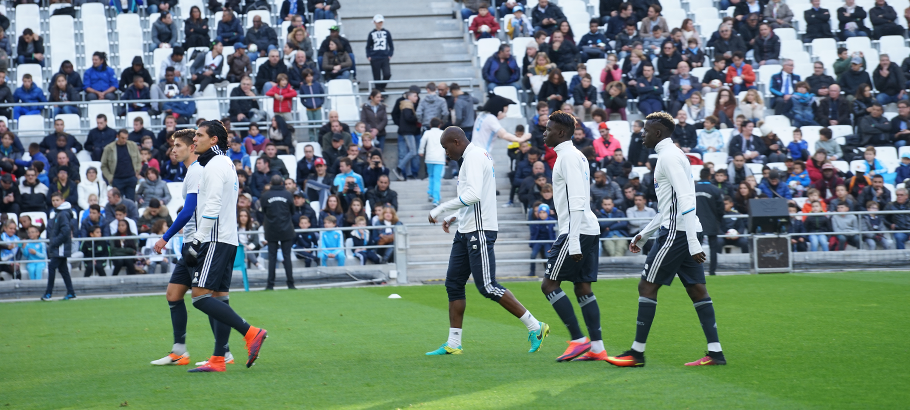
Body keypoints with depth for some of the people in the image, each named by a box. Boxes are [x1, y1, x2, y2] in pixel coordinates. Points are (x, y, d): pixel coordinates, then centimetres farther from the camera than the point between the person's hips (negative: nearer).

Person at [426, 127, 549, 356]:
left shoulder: (474, 157, -13)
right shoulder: (476, 156, 19)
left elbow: (473, 195, -26)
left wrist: (441, 209, -21)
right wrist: (455, 217, 20)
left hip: (479, 231, -10)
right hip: (467, 232, 10)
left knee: (487, 287, -10)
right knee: (453, 283, 7)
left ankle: (535, 328, -4)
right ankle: (453, 344, 9)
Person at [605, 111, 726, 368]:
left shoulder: (669, 156, -11)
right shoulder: (670, 155, 21)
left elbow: (686, 200, -20)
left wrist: (693, 243, -25)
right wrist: (644, 234, 30)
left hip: (677, 233, -10)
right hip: (685, 233, 10)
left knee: (647, 286, -5)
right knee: (696, 289, 5)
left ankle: (637, 353, -2)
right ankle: (715, 352, 2)